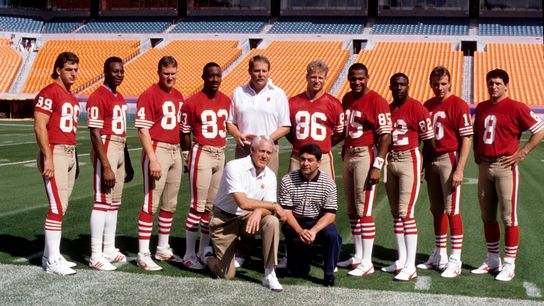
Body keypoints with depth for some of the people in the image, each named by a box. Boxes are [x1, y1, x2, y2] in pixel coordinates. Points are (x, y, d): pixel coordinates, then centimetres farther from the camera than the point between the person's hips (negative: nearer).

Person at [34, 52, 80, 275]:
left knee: (61, 206, 12)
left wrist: (75, 158, 17)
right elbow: (39, 127, -15)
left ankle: (50, 255, 20)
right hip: (55, 154, -9)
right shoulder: (49, 93, -10)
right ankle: (52, 260, -4)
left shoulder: (72, 98, 17)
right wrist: (48, 158, -20)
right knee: (57, 207, -9)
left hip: (70, 154, 9)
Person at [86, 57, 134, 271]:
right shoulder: (98, 98, -12)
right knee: (102, 201, -9)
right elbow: (95, 134, -17)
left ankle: (109, 250, 22)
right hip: (105, 150, -9)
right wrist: (106, 167, -22)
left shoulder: (120, 98, 17)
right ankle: (96, 256, -5)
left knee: (114, 202, 13)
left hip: (120, 150, 9)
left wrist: (127, 163, 21)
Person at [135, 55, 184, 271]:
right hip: (158, 150, -8)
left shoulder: (178, 96, 14)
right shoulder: (149, 95, -10)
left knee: (170, 204, 14)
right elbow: (143, 129, -15)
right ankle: (143, 255, -3)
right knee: (151, 203, -7)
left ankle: (163, 249, 26)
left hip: (175, 151, 8)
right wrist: (153, 159, -22)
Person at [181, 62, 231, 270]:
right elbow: (185, 133, -3)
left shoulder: (226, 101, 8)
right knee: (198, 206, -5)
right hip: (202, 155, -6)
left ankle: (202, 252, 20)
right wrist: (188, 158, -1)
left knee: (212, 206, 10)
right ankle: (189, 255, 4)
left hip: (220, 155, 6)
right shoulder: (193, 103, -8)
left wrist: (220, 150, 13)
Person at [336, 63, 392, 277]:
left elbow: (386, 136, -15)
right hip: (348, 155, 8)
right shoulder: (347, 99, 12)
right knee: (352, 210, 13)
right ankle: (358, 257, 24)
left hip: (366, 155, -8)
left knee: (364, 211, -7)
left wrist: (377, 166, -20)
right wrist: (344, 156, 18)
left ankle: (367, 262, -1)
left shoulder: (377, 101, -12)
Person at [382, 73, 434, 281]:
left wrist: (423, 167, -3)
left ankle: (410, 266, -8)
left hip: (409, 160, -7)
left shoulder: (417, 108, -9)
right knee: (396, 214, 11)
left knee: (406, 213, -11)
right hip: (390, 162, 7)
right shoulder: (387, 109, 11)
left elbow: (428, 140, -7)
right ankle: (401, 260, 20)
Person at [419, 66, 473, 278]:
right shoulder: (427, 106, 12)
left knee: (452, 211, -6)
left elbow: (466, 140, -11)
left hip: (449, 160, -6)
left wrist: (459, 170, -17)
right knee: (436, 210, 12)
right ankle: (439, 256, 22)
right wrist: (423, 165, 11)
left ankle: (455, 260, 0)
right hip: (431, 161, 6)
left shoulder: (458, 105, -8)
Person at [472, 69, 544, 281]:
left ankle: (509, 264, 3)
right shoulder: (481, 108, 12)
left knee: (509, 218, -4)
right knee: (487, 217, 12)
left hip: (505, 167, -6)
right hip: (484, 166, 7)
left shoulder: (516, 108, -7)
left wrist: (522, 153, -12)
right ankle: (492, 260, 23)